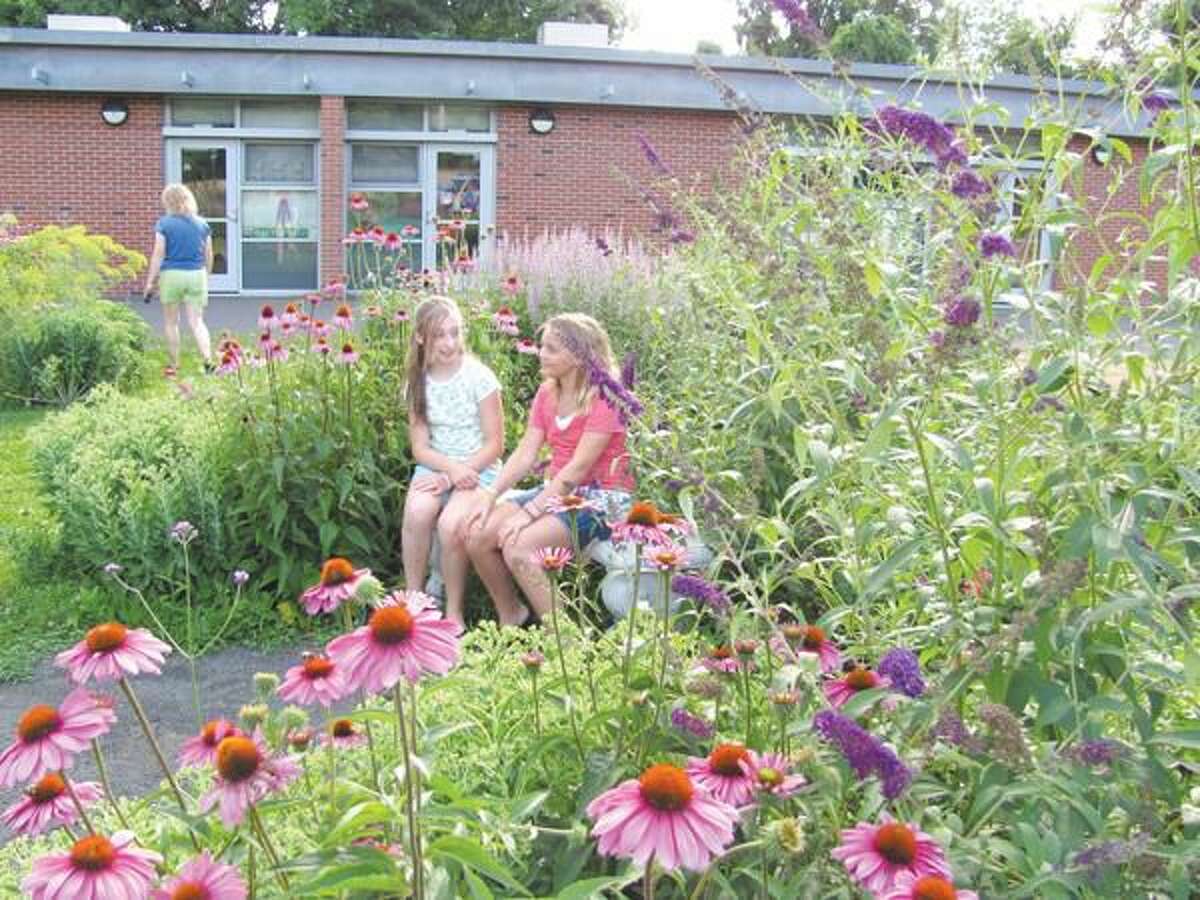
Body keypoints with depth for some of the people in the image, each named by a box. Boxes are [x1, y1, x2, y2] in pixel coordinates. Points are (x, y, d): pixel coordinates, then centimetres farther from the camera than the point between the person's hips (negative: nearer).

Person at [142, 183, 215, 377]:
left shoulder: (163, 224, -5)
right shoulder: (202, 224, 5)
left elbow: (158, 255, -7)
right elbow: (208, 256, 10)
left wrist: (149, 282, -2)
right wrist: (205, 278, 23)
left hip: (171, 275, -3)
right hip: (196, 275, 3)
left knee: (171, 322, 11)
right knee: (196, 322, 3)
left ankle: (174, 366, 17)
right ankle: (208, 360, -16)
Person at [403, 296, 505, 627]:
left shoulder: (478, 377, -9)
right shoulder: (418, 382, 3)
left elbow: (494, 444, -7)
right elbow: (420, 447, 2)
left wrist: (452, 478, -17)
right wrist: (452, 468, -18)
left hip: (478, 468, -3)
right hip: (436, 465, 3)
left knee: (451, 524, -32)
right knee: (417, 513, -30)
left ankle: (454, 613, -12)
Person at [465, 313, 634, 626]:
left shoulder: (604, 399, -15)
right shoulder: (547, 393, 9)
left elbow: (578, 468, -21)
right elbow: (526, 453, 3)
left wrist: (530, 512, -24)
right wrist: (491, 496, -11)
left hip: (601, 497, -8)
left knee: (518, 546, -28)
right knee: (478, 533, -11)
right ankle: (510, 618, 9)